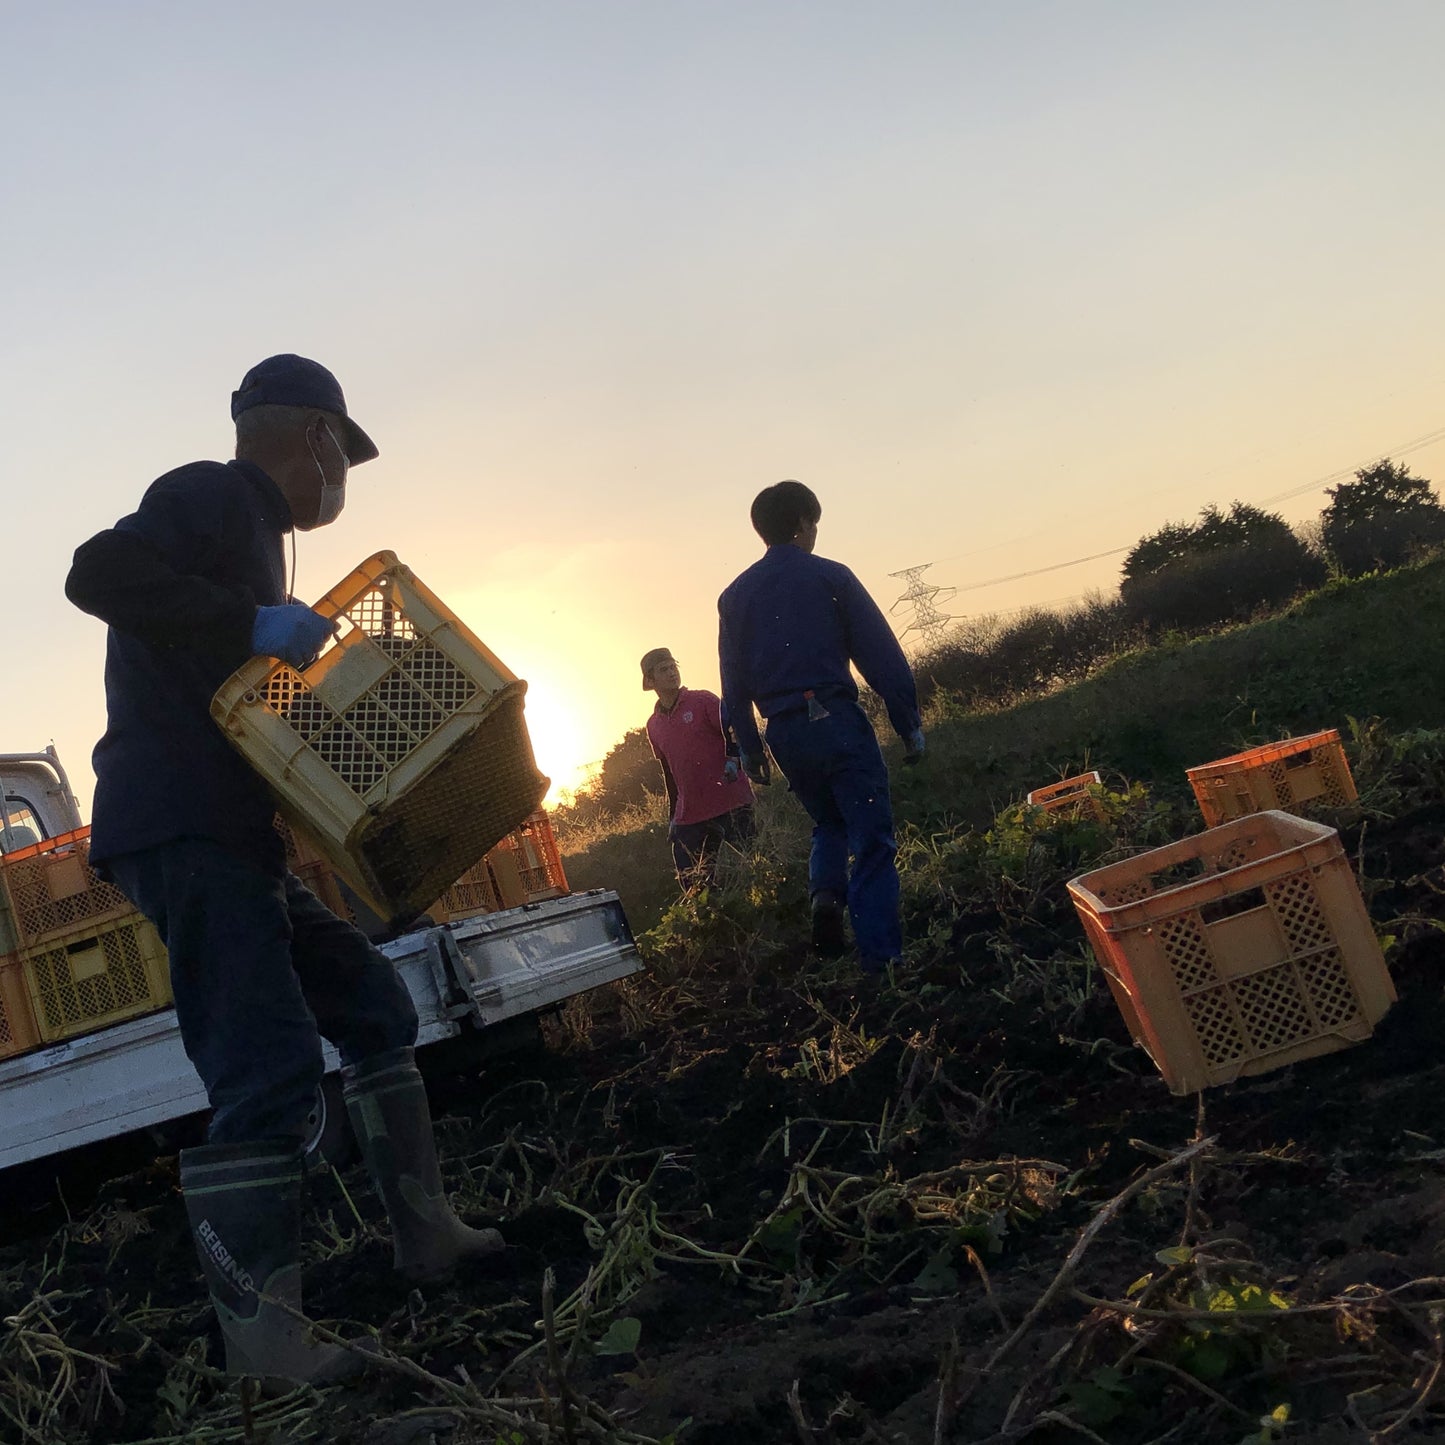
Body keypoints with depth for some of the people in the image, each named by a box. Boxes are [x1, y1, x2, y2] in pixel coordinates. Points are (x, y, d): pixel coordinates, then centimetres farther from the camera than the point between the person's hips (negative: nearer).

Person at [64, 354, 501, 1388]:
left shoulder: (249, 525, 23)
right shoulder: (211, 497, -6)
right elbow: (99, 574, -24)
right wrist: (256, 625, -23)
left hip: (234, 837, 11)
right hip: (181, 832, -11)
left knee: (372, 1009, 13)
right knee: (269, 1067, -15)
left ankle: (426, 1234, 20)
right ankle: (260, 1331, -10)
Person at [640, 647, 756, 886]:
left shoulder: (703, 701, 0)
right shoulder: (653, 726, 14)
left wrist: (733, 759, -25)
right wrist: (672, 817, 20)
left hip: (731, 804, -5)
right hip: (690, 814, 5)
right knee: (692, 883, 1)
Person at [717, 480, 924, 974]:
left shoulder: (735, 596, 10)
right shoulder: (830, 577, -2)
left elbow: (734, 681, 10)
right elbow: (882, 655, -5)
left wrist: (749, 747, 17)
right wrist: (909, 724, 0)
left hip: (785, 733, 5)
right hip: (837, 721, -5)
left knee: (829, 825, 26)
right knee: (871, 840, 0)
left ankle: (826, 895, -1)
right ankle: (881, 959, -6)